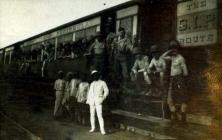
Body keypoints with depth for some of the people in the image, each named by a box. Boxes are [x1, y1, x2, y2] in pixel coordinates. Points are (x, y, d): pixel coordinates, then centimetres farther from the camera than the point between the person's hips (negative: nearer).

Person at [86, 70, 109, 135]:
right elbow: (89, 92, 18)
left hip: (98, 101, -5)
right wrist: (88, 100, 8)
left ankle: (102, 129, -10)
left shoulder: (102, 82, 0)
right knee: (92, 115, 9)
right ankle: (93, 128, 21)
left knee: (99, 115, -12)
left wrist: (103, 98, -11)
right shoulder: (92, 84, 14)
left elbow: (106, 91, 1)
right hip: (92, 101, 5)